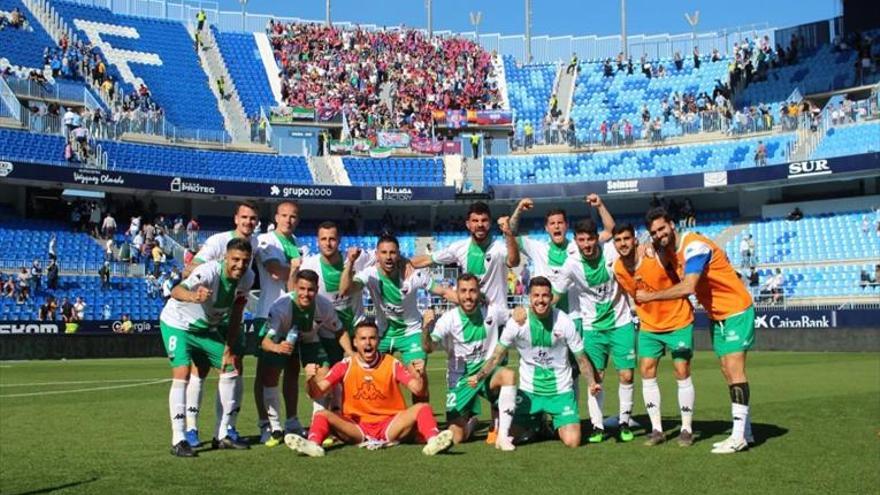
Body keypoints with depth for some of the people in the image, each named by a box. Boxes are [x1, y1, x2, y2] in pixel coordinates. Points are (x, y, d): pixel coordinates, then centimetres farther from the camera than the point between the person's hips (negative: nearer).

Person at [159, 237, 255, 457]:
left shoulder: (247, 278, -15)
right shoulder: (209, 272, -34)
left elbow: (235, 314, -3)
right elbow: (176, 291, -52)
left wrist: (229, 349, -3)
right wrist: (193, 296, -75)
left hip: (207, 327, 7)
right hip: (177, 324, -7)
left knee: (230, 369, 5)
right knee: (182, 374, -22)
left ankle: (222, 436, 14)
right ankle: (178, 440, -14)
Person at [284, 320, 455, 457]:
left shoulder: (392, 364, -2)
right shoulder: (345, 366, -1)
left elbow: (418, 390, -9)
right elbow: (317, 393, -5)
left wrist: (419, 375, -30)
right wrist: (311, 379, -27)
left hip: (390, 426, 0)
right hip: (356, 427, 1)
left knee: (423, 408, -21)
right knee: (322, 414, -21)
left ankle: (433, 440, -44)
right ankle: (313, 444, -46)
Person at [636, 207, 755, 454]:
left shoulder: (694, 246, -25)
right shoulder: (669, 250, 3)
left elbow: (687, 288, -33)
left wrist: (650, 296, -26)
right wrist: (658, 248, -7)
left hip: (736, 311, -9)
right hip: (716, 316, 9)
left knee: (734, 369, -14)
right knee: (727, 372, 9)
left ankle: (739, 436, -14)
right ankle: (744, 431, 16)